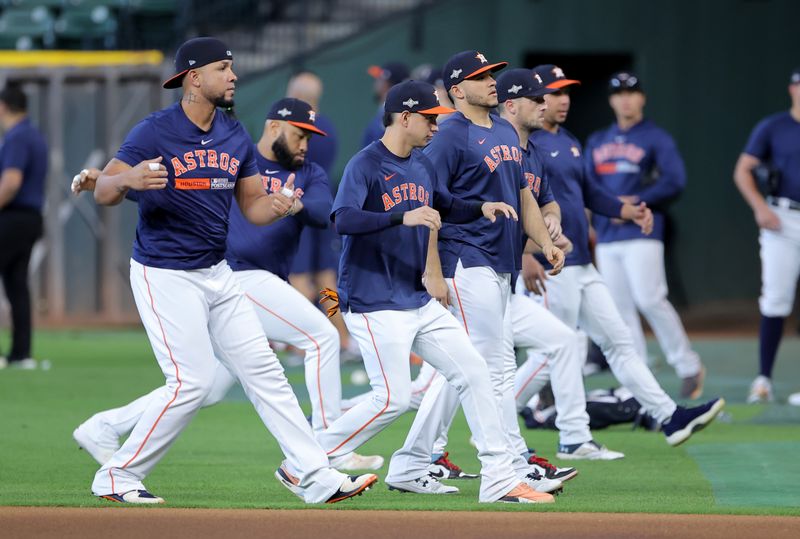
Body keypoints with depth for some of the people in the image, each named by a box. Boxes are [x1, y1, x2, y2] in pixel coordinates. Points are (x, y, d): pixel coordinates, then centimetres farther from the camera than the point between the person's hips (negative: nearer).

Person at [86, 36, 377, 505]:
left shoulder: (235, 136, 7)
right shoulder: (155, 132, -13)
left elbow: (252, 205, 11)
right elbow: (103, 192, -16)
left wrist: (276, 207, -14)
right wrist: (128, 179, -40)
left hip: (216, 273, 7)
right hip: (164, 276, -7)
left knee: (263, 369, 5)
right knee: (193, 380, -12)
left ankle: (317, 478, 6)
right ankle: (118, 476, 1)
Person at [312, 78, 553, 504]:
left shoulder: (422, 166, 12)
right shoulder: (365, 165, -13)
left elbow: (445, 206, 30)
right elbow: (343, 219, -29)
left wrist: (481, 209, 9)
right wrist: (402, 216, -40)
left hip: (419, 302, 9)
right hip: (375, 304, -9)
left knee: (472, 373, 3)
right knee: (393, 399, -13)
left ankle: (498, 480, 6)